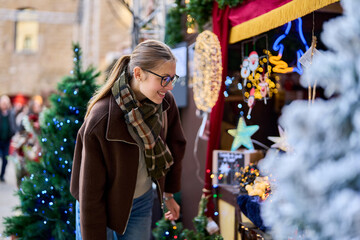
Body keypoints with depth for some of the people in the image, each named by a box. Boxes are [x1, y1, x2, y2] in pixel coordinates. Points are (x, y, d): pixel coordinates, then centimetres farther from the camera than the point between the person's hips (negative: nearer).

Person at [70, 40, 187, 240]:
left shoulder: (166, 103, -14)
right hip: (103, 206, -4)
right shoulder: (101, 120, -30)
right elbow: (90, 188, -23)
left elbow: (175, 146, 4)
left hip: (142, 203, 5)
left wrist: (168, 193, 13)